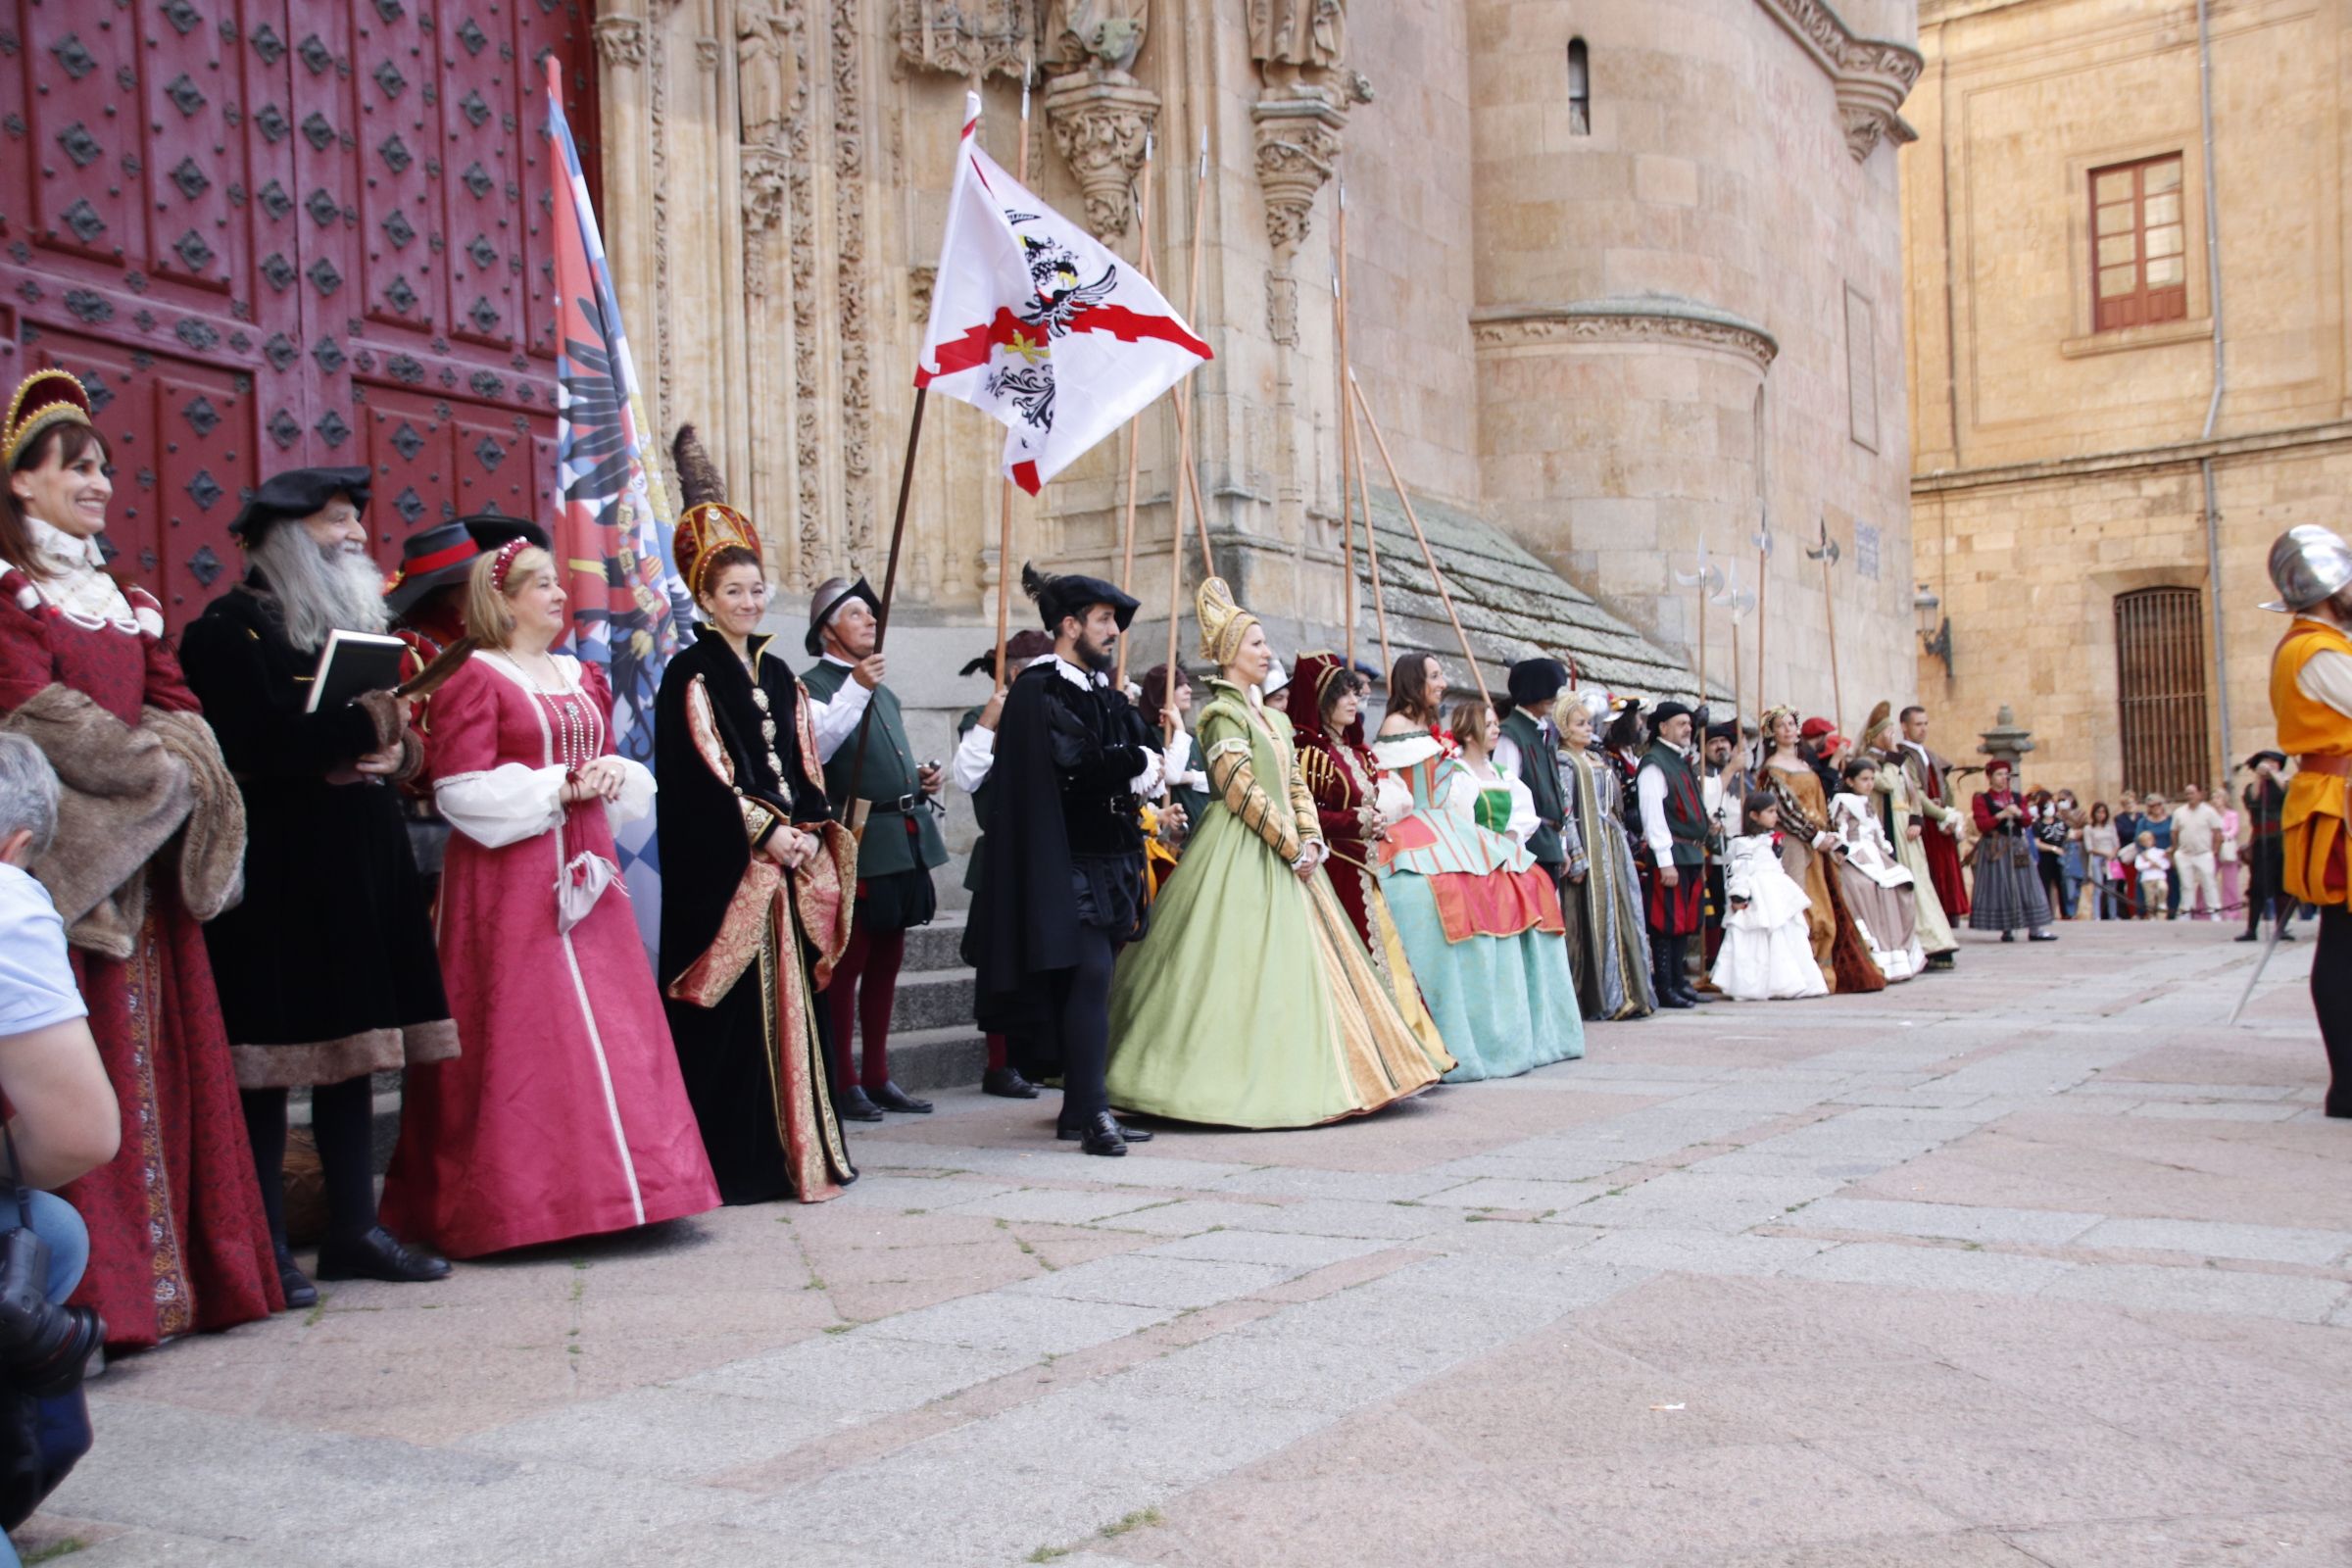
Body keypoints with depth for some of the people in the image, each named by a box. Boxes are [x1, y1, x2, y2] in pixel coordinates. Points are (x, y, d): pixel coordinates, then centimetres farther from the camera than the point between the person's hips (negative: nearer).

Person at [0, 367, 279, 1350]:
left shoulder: (128, 602, 21)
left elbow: (176, 708, 12)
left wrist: (168, 770, -8)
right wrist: (152, 771, -11)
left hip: (145, 859, 7)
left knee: (165, 1055, 5)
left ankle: (181, 1267, 10)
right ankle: (93, 1290, -5)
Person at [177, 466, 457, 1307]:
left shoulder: (354, 624, 18)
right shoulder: (229, 629, -6)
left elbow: (398, 738, 17)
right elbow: (251, 745, -20)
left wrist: (391, 752, -5)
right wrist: (360, 725, -16)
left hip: (359, 865, 8)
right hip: (276, 874, -7)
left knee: (354, 1051, 9)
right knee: (268, 1062, -4)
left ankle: (354, 1230, 16)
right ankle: (264, 1247, 3)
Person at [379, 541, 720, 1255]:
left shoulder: (582, 677, 18)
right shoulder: (472, 677, -4)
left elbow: (613, 765, 23)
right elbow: (462, 788, -12)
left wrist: (612, 775, 0)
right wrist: (558, 788, -15)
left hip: (585, 871, 7)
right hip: (511, 882, -7)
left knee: (610, 1025, 6)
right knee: (520, 1032, -6)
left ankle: (605, 1179, 15)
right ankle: (520, 1197, 2)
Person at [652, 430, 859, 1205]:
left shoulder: (776, 671, 16)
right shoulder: (692, 674, -5)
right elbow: (703, 776, -12)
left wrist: (809, 834, 2)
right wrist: (767, 835, -15)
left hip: (789, 861, 7)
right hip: (725, 870, -7)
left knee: (791, 1001, 8)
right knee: (734, 1009, -6)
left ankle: (794, 1149, 16)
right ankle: (731, 1162, 0)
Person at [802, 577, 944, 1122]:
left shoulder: (884, 693, 23)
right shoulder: (814, 685, -5)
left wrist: (923, 777, 10)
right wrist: (855, 688, -29)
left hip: (903, 845, 9)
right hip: (858, 845, -8)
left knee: (886, 961, 12)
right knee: (847, 964, -3)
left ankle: (877, 1077, 20)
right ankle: (843, 1084, 3)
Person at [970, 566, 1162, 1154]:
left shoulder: (1102, 693, 18)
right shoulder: (1038, 691, -9)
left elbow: (1141, 757, 15)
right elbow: (1072, 763, -20)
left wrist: (1140, 776, -7)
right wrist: (1138, 764, -7)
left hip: (1109, 858, 8)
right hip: (1067, 860, -8)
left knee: (1090, 981, 9)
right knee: (1090, 973, -15)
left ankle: (1080, 1111, 15)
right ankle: (1093, 1113, -14)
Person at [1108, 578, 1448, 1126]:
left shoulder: (1274, 718, 18)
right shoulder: (1222, 714, -9)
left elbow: (1297, 786, 16)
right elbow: (1243, 791, -16)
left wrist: (1311, 839, 0)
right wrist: (1291, 845, -14)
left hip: (1284, 854, 9)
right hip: (1242, 856, -9)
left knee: (1298, 966, 8)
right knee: (1246, 968, -10)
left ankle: (1281, 1077, 12)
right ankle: (1236, 1081, -5)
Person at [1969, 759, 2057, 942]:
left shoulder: (2016, 797, 15)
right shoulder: (1982, 799, 1)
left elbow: (2027, 823, 8)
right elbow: (1982, 825, -10)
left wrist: (2019, 813, -11)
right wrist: (2000, 816, -20)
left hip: (2018, 847, 4)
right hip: (1995, 849, -4)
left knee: (2025, 886, 1)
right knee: (2001, 887, -5)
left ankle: (2035, 929, 0)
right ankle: (2006, 929, 0)